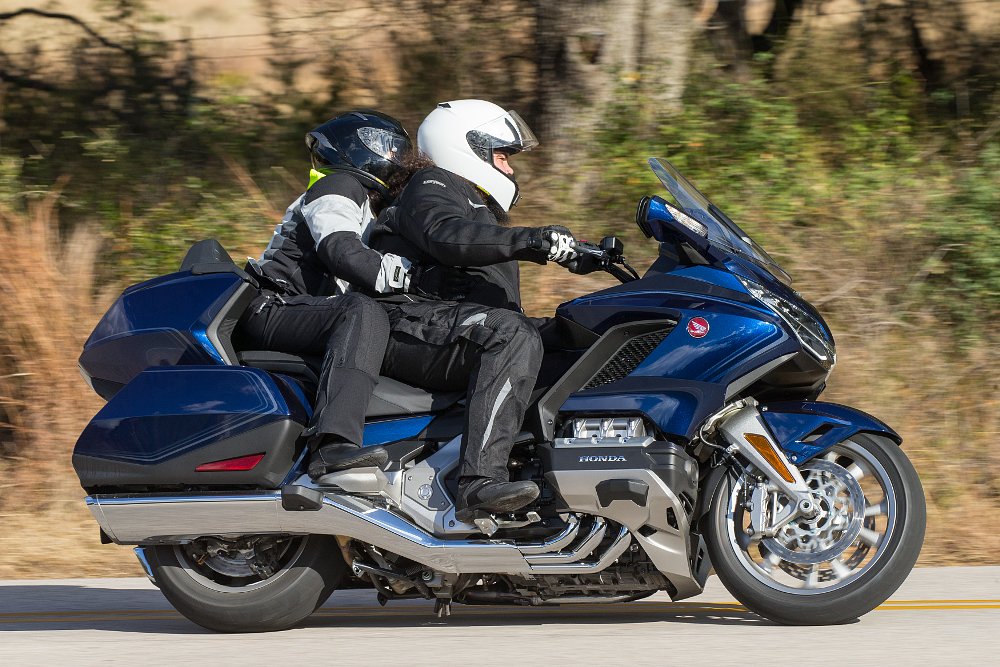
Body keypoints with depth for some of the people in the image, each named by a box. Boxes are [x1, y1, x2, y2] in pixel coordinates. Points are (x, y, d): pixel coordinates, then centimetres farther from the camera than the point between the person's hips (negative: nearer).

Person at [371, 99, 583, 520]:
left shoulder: (481, 210, 34)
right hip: (412, 323, -10)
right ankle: (479, 479, -48)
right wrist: (528, 241, -36)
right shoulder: (432, 190, 2)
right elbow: (448, 237, -23)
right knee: (513, 337, -33)